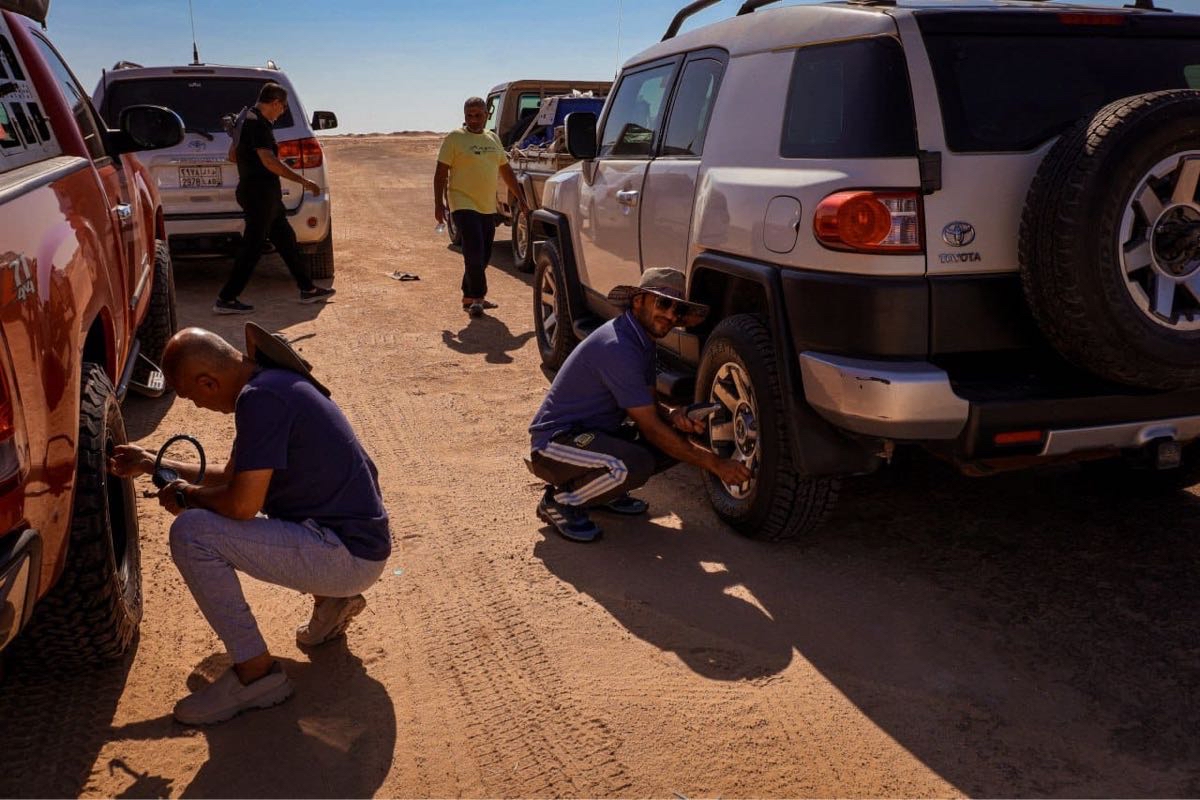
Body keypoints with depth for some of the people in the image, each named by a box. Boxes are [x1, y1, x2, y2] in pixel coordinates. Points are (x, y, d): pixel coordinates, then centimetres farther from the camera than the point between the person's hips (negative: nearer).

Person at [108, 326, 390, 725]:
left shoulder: (261, 398, -20)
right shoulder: (271, 380, 11)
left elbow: (242, 503, -24)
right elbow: (232, 476, 23)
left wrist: (186, 494, -3)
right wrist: (151, 464, 26)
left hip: (348, 554, -10)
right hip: (358, 542, 10)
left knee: (191, 532, -17)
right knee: (213, 517, 26)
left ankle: (255, 673, -7)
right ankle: (332, 599, 19)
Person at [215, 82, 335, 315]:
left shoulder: (248, 117, 16)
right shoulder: (257, 122, -16)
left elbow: (233, 154, 24)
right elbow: (269, 160, -26)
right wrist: (303, 181, -24)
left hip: (259, 191, 11)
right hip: (260, 192, -11)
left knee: (286, 239, 15)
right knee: (252, 247, -7)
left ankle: (308, 289, 23)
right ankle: (225, 300, -3)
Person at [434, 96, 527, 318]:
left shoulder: (493, 138, 14)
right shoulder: (454, 138, -4)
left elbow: (506, 170, 20)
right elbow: (441, 173, -6)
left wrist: (520, 198, 16)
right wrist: (438, 204, -12)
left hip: (488, 207, 7)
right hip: (464, 205, -7)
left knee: (484, 256, 10)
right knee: (474, 254, -14)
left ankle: (469, 296, 22)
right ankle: (476, 297, -4)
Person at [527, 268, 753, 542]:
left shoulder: (643, 340, 5)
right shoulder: (618, 346, -25)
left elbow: (648, 407, 10)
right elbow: (650, 428, -24)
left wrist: (674, 415, -15)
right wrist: (715, 464, -20)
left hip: (595, 433, 10)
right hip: (553, 444, -10)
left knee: (678, 437, 0)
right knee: (633, 464, -35)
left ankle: (604, 491, 13)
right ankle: (559, 501, -9)